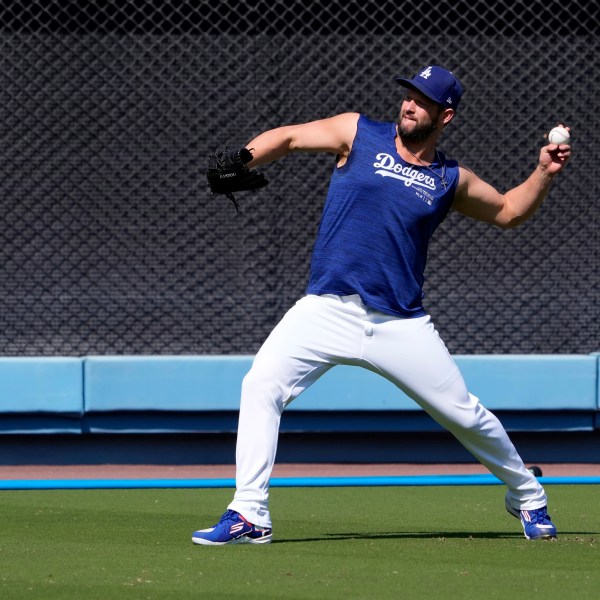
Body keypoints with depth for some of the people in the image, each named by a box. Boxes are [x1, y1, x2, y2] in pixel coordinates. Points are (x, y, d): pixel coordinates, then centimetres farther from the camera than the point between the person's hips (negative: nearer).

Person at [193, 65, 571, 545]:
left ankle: (527, 496, 30)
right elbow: (289, 137, 1)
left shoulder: (451, 180, 9)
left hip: (401, 323, 1)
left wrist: (545, 173, 7)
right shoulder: (359, 135, 5)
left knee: (463, 413, 3)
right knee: (262, 383, -20)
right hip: (328, 310, -1)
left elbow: (508, 212, 23)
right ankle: (250, 517, -18)